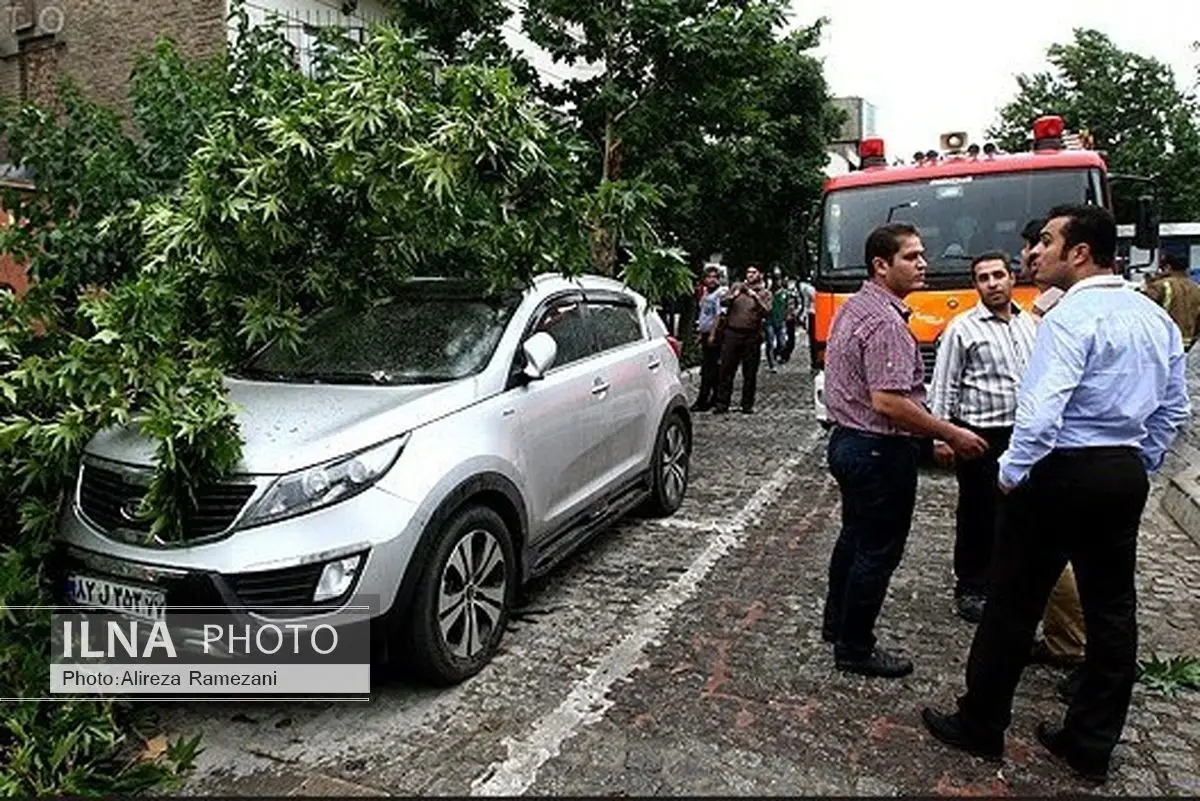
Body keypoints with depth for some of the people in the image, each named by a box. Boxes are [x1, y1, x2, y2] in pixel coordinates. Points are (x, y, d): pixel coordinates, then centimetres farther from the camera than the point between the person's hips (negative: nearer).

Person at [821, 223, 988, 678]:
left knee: (854, 537, 23)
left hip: (847, 440, 10)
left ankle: (837, 623, 38)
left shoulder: (853, 307, 10)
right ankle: (854, 648, 16)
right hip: (880, 451, -10)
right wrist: (951, 434, -19)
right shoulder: (886, 323, -21)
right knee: (878, 551, 3)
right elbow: (887, 401, -28)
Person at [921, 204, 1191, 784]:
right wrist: (1138, 467, 22)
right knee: (1111, 610, 13)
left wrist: (1011, 474, -13)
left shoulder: (1071, 317, -16)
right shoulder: (1156, 319, 10)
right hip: (1126, 475, 8)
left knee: (1014, 604, 4)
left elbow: (1042, 409, -25)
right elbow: (1174, 413, 15)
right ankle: (1092, 746, 26)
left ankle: (979, 726, 19)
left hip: (1062, 473, -8)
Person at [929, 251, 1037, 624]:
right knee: (977, 515, 5)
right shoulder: (963, 329, -7)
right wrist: (942, 436, -12)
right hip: (981, 437, -5)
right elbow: (944, 387, -8)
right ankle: (970, 588, 18)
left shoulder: (1030, 324, 11)